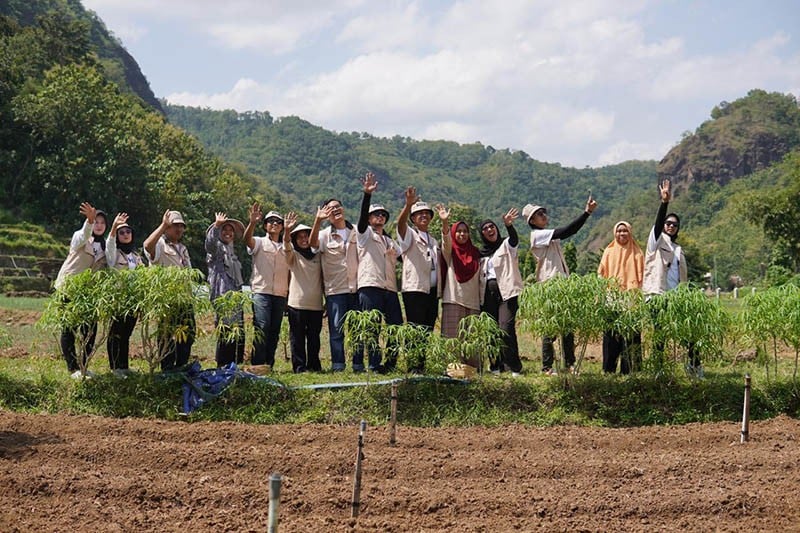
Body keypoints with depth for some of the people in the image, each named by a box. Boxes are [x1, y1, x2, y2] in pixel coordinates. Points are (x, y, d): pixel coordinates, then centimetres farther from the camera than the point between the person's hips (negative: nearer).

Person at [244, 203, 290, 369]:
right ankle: (257, 366, -16)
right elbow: (247, 239, -15)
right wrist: (252, 222, -35)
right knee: (262, 328, -16)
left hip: (280, 295, 4)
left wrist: (289, 294, 8)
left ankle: (269, 366, 10)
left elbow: (290, 273, 18)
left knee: (274, 332, 5)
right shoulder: (259, 243, 7)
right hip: (261, 292, -4)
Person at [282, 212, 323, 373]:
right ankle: (299, 367, 0)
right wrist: (287, 231, -37)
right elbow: (286, 246, -17)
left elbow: (323, 278, 16)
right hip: (297, 303, -3)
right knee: (298, 337, -2)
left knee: (314, 338, 7)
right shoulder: (293, 256, 5)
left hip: (316, 304, 3)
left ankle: (314, 366, 13)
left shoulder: (317, 257, 14)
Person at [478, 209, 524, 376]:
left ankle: (514, 367, -14)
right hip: (488, 294, 5)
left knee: (506, 329, -16)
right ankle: (496, 366, 7)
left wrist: (508, 225, -39)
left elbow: (514, 239, -18)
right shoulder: (481, 253, 19)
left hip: (506, 292, -5)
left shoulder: (506, 245, 5)